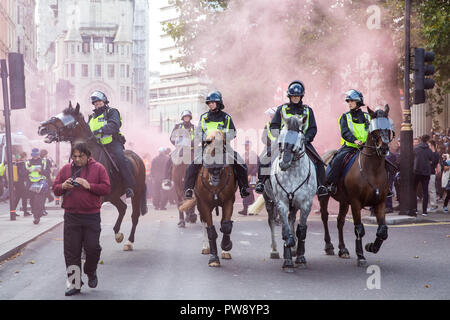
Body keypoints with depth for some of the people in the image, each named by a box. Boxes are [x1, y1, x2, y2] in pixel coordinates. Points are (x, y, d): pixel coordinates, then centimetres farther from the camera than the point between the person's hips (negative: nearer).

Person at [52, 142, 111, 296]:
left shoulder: (98, 168, 2)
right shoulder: (65, 169, 10)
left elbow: (106, 188, -4)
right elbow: (55, 189, 13)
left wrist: (89, 186, -17)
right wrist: (63, 186, -9)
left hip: (91, 216, -2)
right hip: (71, 216, 2)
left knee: (92, 247, -2)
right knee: (71, 250, 2)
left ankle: (91, 272, 28)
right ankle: (74, 284, 10)